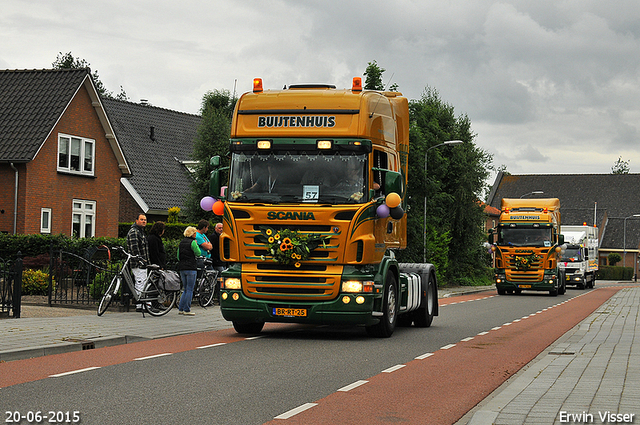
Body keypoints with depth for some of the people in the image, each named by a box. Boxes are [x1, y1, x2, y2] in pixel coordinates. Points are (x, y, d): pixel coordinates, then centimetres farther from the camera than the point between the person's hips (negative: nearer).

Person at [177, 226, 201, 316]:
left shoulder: (181, 242, 13)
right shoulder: (192, 242, -10)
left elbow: (178, 256, 17)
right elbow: (198, 253, -6)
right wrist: (196, 244, 4)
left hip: (182, 268, 7)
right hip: (191, 268, -7)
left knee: (186, 289, 15)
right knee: (190, 290, -2)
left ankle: (180, 309, 11)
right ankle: (187, 310, -2)